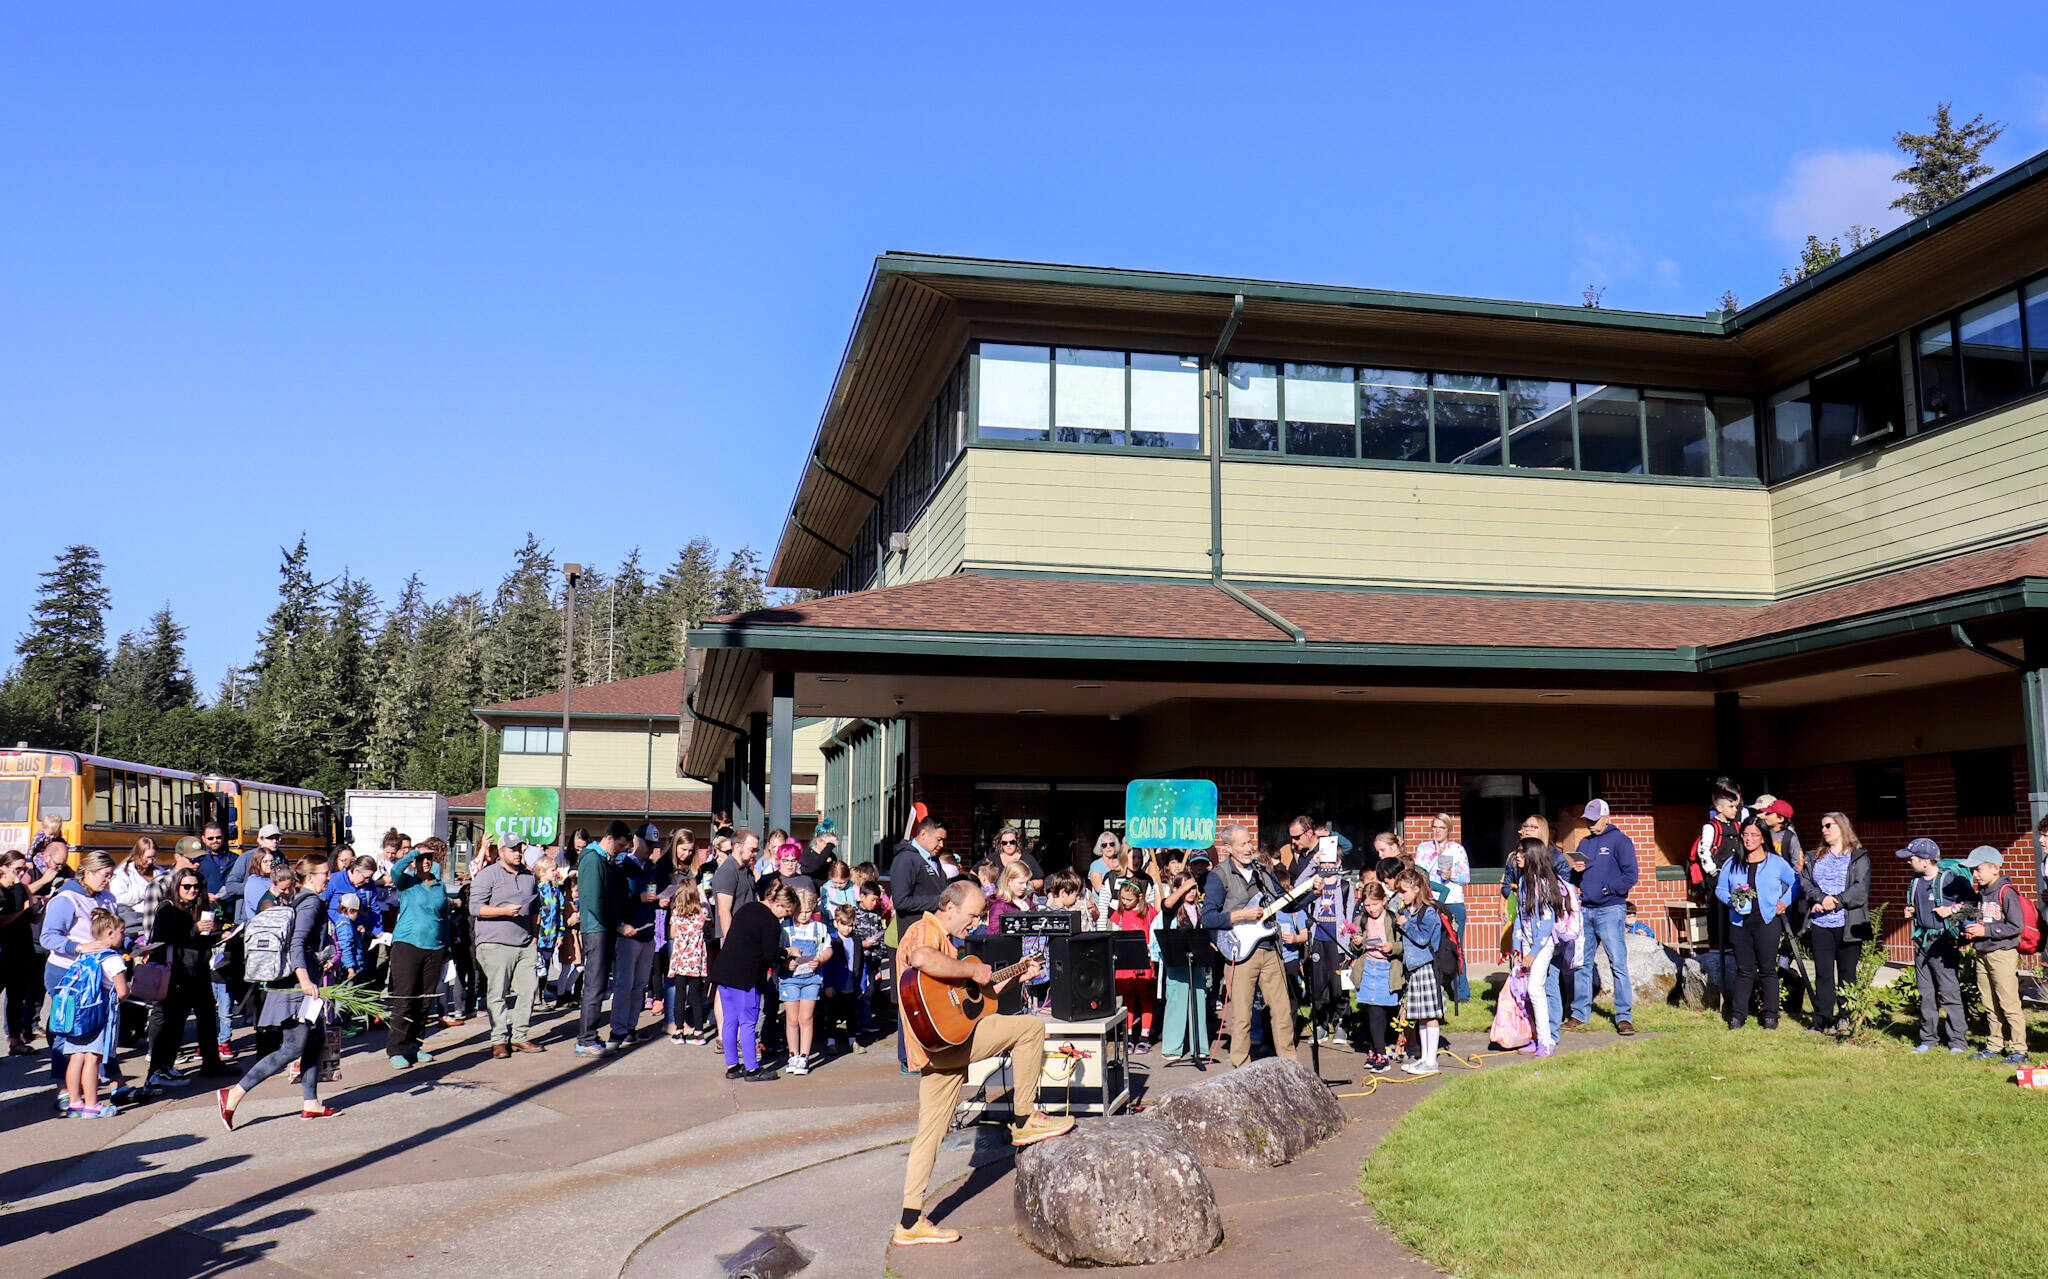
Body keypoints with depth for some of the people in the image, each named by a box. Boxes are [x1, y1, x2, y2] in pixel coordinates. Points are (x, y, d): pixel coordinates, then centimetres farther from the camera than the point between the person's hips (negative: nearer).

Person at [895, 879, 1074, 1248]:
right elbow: (921, 959, -33)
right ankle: (1024, 1122, 2)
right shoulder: (924, 930, -8)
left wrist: (1013, 979, 22)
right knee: (1031, 1027, -7)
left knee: (931, 1131, 10)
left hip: (947, 1048, 11)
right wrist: (972, 970, -23)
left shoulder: (946, 940, 25)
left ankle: (910, 1224, 13)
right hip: (942, 1041, -11)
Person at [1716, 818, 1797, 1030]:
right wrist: (1732, 901, -3)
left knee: (1768, 970, 2)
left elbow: (1795, 883, 11)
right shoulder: (1732, 864, 8)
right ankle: (1738, 1014, 10)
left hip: (1767, 922, -2)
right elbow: (1720, 889, 15)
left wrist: (1783, 902, 0)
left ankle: (1770, 1015, 11)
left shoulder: (1777, 863, 3)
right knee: (1744, 970, 6)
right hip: (1740, 923, 2)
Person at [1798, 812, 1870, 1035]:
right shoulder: (1816, 858, 16)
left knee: (1847, 973, 3)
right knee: (1823, 973, 2)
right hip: (1820, 925, 3)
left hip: (1848, 925, -3)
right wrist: (1822, 898, -12)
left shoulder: (1859, 857, 3)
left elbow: (1860, 890, -8)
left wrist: (1834, 902, -14)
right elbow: (1805, 883, 6)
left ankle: (1845, 1018, 13)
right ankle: (1822, 1021, 5)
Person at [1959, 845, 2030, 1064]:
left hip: (2003, 954, -8)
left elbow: (2016, 926, -16)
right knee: (1990, 1005, 12)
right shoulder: (1981, 894, 13)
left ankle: (2019, 1050, 1)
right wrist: (1971, 931, 5)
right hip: (1982, 954, 8)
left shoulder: (2006, 892, -12)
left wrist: (1985, 931, -17)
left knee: (2009, 1003, -5)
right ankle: (1994, 1047, 19)